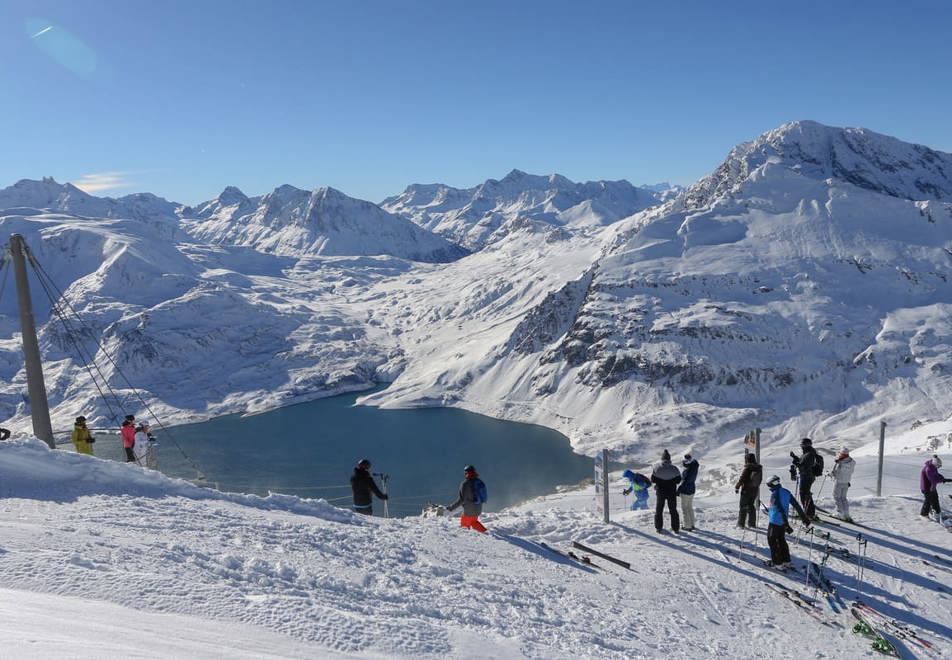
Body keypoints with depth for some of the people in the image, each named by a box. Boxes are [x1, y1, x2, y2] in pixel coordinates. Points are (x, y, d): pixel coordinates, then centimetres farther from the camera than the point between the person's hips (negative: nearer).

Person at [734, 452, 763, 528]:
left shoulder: (747, 468, -21)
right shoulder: (759, 468, -5)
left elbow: (741, 479, -17)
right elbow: (760, 479, 7)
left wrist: (737, 487, -4)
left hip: (746, 490, -5)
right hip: (755, 490, 5)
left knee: (743, 506, 8)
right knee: (751, 506, 20)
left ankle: (741, 523, 10)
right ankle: (752, 523, 23)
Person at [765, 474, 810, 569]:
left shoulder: (774, 494, -21)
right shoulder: (786, 492, 2)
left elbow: (781, 509, -27)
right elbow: (797, 506, 5)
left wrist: (787, 525, -26)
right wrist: (805, 518, 10)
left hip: (775, 522, -8)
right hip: (783, 522, 8)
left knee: (772, 541, 5)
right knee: (781, 540, 21)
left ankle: (778, 563, 6)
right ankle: (786, 561, 25)